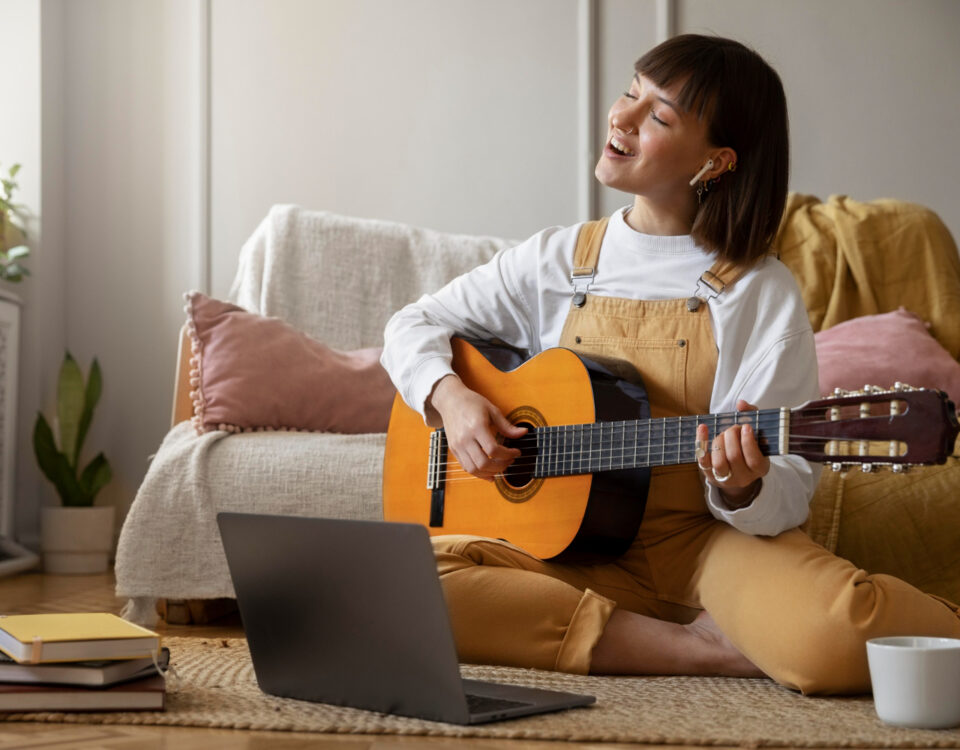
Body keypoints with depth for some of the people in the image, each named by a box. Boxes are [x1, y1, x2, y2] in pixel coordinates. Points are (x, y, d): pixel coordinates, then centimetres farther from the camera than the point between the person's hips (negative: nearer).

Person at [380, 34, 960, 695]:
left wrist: (742, 489, -29)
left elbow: (789, 492, -5)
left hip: (710, 540, -5)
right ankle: (706, 650, -18)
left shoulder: (761, 294, -3)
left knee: (833, 638, -40)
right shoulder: (557, 262, 7)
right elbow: (414, 325, 15)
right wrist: (450, 397, -6)